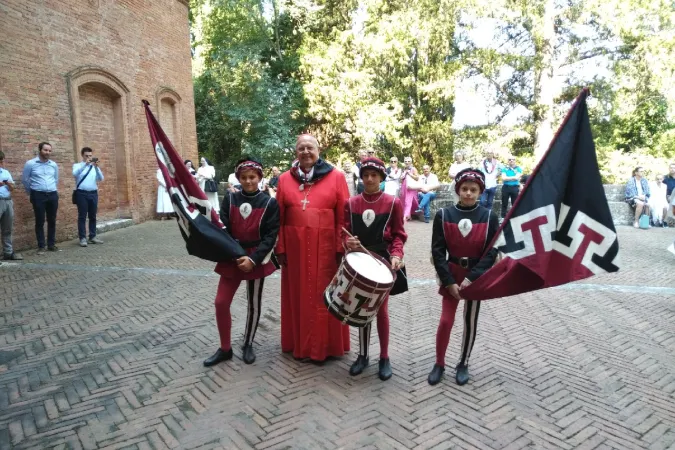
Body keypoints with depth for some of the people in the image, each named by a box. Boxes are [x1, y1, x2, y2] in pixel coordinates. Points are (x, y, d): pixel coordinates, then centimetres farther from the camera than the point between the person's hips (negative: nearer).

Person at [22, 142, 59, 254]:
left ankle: (51, 244, 18)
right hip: (38, 195, -4)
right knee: (40, 221, 1)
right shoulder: (30, 164, -3)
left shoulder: (54, 165, 8)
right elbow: (25, 180, 5)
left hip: (53, 195, 4)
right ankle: (41, 246, 8)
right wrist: (32, 193, 13)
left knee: (52, 221, 8)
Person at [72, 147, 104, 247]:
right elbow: (75, 174, -17)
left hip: (93, 194, 3)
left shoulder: (95, 167, 13)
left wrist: (96, 167, -17)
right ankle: (82, 238, 1)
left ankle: (92, 237, 15)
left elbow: (101, 178, -2)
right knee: (82, 217, -2)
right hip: (82, 194, -3)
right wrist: (85, 164, -26)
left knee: (93, 216, 8)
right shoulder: (77, 165, 5)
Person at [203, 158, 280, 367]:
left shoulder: (269, 203, -7)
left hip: (256, 260, -2)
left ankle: (248, 345, 30)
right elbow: (222, 228, -2)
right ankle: (225, 349, 19)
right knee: (221, 302, 1)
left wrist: (253, 259, -20)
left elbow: (270, 236, -10)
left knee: (254, 304, 10)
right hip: (232, 258, 3)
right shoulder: (230, 199, 1)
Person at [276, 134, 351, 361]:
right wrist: (280, 248, -1)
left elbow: (343, 216, -4)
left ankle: (327, 344, 22)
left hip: (326, 247, -2)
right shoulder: (285, 179, 6)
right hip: (295, 247, 3)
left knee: (325, 295, 6)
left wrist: (341, 248, -9)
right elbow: (279, 217, 4)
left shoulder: (336, 177, -1)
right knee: (298, 294, 12)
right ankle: (299, 342, 28)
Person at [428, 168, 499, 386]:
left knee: (470, 322, 11)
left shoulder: (489, 217, -6)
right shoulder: (443, 215, -6)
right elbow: (437, 251, -6)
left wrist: (471, 278, -15)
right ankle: (439, 364, 20)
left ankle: (463, 364, 30)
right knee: (445, 321, 0)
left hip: (476, 277, 0)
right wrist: (449, 281, -12)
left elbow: (492, 253, -7)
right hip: (451, 275, 0)